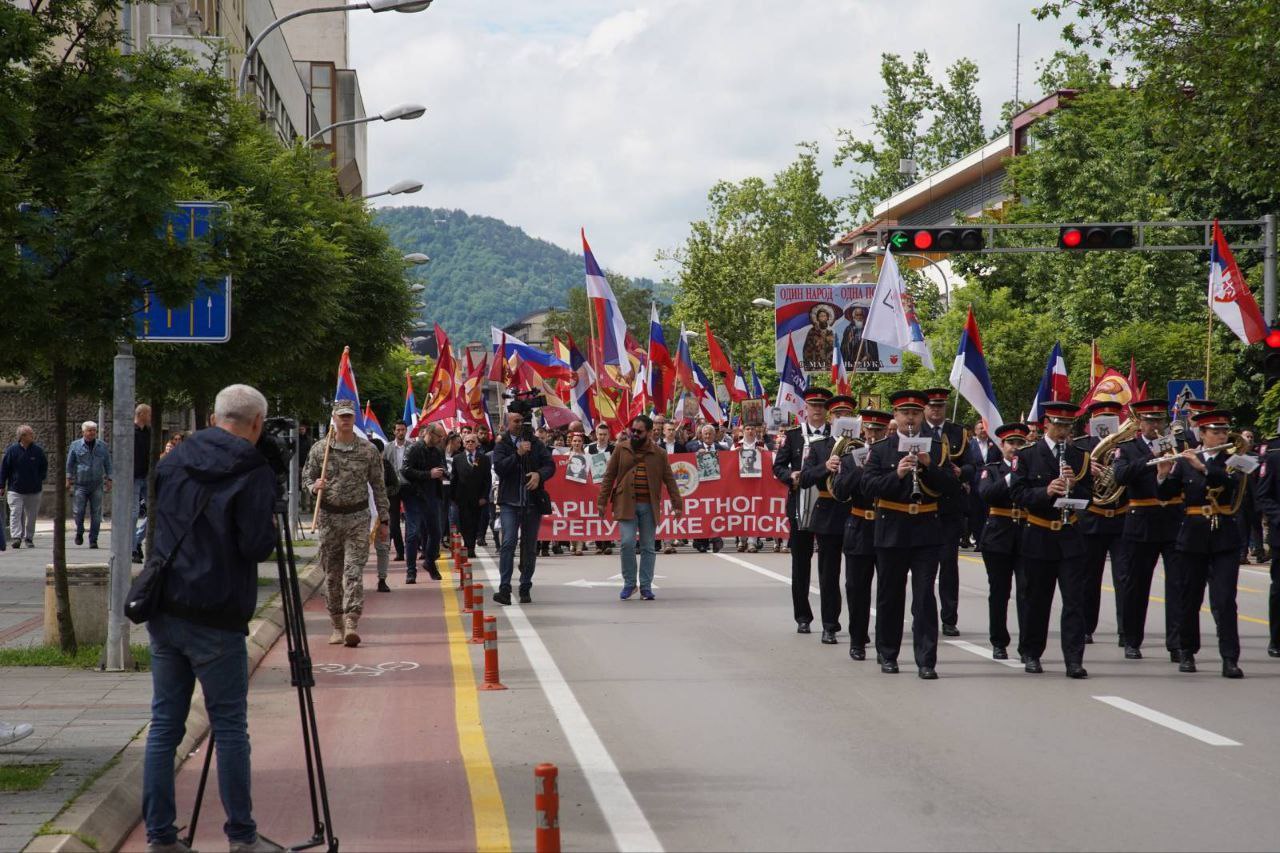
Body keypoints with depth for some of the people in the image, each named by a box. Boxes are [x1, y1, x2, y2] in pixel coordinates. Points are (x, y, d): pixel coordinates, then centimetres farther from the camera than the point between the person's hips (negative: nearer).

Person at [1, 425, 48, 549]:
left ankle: (29, 539, 19)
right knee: (16, 512, -14)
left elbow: (44, 466, 14)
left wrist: (40, 480, 7)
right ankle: (16, 537, -18)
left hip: (33, 490, 3)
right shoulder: (12, 450, -6)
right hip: (15, 489, -3)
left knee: (31, 515, 8)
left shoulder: (38, 450, 0)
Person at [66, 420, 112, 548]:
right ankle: (79, 532, 22)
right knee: (78, 511, -4)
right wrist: (68, 478, 3)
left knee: (96, 514, -1)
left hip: (97, 485, 1)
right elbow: (70, 463, 8)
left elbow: (108, 464, 13)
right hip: (80, 484, -1)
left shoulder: (102, 447, 9)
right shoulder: (76, 445, 4)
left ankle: (93, 540, 6)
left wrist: (109, 480, 7)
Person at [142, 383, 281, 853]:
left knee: (164, 722, 8)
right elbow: (257, 546, -14)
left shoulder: (174, 461, 10)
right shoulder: (253, 472, -9)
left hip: (163, 613, 6)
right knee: (229, 726, 2)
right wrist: (271, 528, 5)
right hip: (216, 620, -6)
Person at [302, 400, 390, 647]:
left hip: (358, 518, -2)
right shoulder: (319, 449, 3)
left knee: (354, 571, -12)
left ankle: (352, 623, -19)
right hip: (328, 517, 2)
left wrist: (384, 520, 4)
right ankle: (337, 626, 15)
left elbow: (379, 487, 6)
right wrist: (314, 486, -12)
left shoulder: (368, 451, 1)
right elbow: (307, 477, 12)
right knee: (331, 574, 6)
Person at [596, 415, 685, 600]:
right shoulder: (621, 449, 5)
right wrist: (602, 501, 2)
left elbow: (669, 480, 6)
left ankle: (646, 587, 11)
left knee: (648, 548, 3)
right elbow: (609, 476, 6)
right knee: (627, 542, -11)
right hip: (626, 505, -1)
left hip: (649, 506, 1)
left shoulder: (659, 454, 5)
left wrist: (677, 504, 1)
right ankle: (629, 583, 4)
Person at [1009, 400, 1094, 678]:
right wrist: (1046, 491, -23)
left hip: (1070, 538, 1)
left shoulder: (1080, 457, 8)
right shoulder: (1027, 456, 1)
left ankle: (1074, 660, -7)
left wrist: (1073, 486, -15)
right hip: (1038, 538, -1)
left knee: (1074, 600, -6)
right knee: (1037, 600, 8)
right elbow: (1017, 494, -7)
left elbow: (1088, 495, 5)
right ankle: (1031, 654, 22)